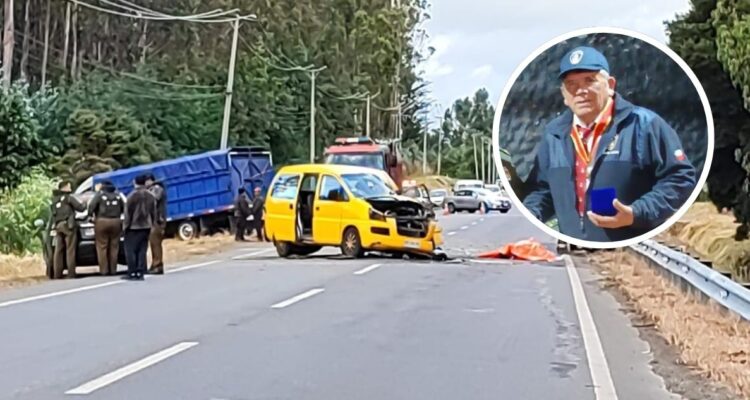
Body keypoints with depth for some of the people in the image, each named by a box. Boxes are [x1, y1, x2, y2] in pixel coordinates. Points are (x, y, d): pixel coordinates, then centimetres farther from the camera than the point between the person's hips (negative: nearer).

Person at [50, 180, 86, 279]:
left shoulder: (54, 199, 18)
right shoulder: (69, 198, -2)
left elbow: (53, 213, 19)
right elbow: (80, 208, -2)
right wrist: (84, 205, 17)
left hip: (58, 226, 6)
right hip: (68, 225, -6)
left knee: (58, 251, 4)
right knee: (70, 251, -7)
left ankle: (57, 274, -1)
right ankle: (71, 274, -11)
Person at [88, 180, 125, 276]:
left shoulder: (100, 194, 0)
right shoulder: (118, 195, 13)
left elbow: (91, 206, -9)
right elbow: (124, 208, 9)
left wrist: (91, 215, 6)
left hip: (102, 222, -3)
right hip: (116, 222, 3)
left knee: (102, 246, 0)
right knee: (114, 247, 6)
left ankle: (104, 269, -4)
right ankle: (113, 269, 5)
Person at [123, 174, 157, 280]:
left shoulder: (132, 196, -12)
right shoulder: (150, 196, 4)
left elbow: (128, 212, -10)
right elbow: (154, 212, 9)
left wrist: (126, 224, -2)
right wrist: (153, 224, 17)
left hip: (133, 227, -5)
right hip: (146, 226, 5)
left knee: (131, 250, 2)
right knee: (142, 251, 8)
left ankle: (132, 273, -2)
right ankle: (140, 273, 5)